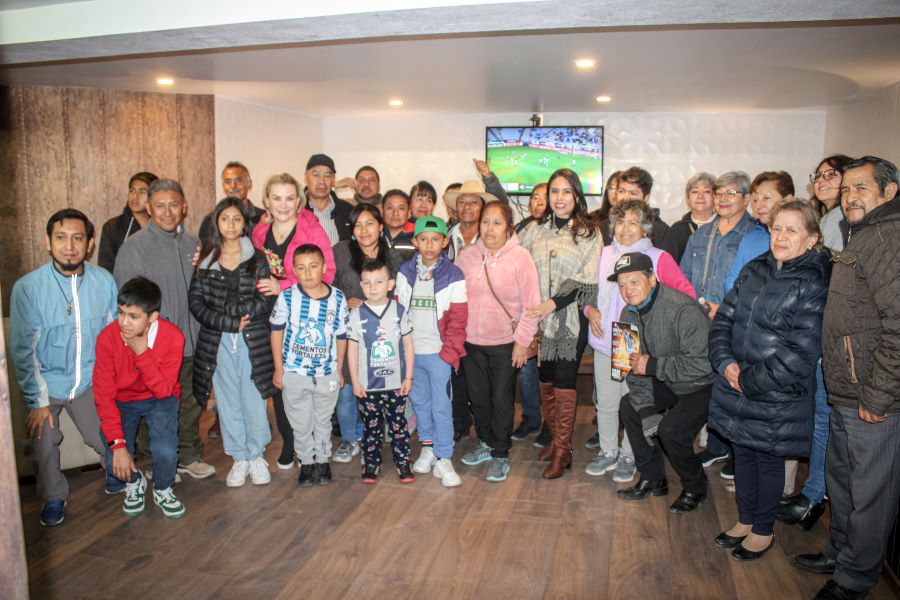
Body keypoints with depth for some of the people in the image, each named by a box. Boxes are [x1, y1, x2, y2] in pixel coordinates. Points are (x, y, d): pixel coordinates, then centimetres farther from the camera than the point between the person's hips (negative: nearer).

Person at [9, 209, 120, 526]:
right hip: (45, 383, -1)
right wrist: (37, 401, -11)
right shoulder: (28, 287, -20)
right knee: (44, 447, 5)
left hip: (89, 381, 2)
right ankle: (53, 498, 34)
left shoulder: (104, 281, -13)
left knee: (108, 439, 8)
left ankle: (116, 476, 41)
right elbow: (23, 349, -14)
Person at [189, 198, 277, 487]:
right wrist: (230, 322, -13)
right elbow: (195, 301, -2)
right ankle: (239, 458, 21)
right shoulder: (205, 259, 7)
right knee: (228, 402, 8)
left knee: (254, 401, 1)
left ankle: (256, 456, 19)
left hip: (253, 341, -1)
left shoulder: (257, 258, 4)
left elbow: (266, 300, -5)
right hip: (217, 343, 1)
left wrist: (229, 310, -14)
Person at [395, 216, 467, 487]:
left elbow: (458, 318, -5)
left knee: (441, 406, -1)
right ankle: (427, 447, 32)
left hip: (439, 352, -3)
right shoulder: (405, 273, 4)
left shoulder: (453, 276, -5)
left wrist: (449, 351, -11)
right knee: (419, 400, 15)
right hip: (410, 350, 4)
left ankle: (444, 460, 9)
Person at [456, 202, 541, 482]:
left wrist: (523, 341, -10)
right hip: (471, 341, 4)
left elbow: (531, 304, -9)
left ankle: (500, 455, 23)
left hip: (505, 343, -3)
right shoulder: (467, 255, -1)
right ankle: (486, 443, 38)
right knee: (478, 397, 16)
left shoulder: (520, 257, -11)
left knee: (501, 401, 5)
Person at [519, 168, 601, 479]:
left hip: (570, 318, -3)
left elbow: (587, 279, -9)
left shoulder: (588, 232, -2)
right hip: (539, 317, 4)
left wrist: (553, 303, -16)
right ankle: (555, 438, 28)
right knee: (545, 381, 11)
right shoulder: (534, 230, 8)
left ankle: (562, 451, 10)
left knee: (564, 383, -2)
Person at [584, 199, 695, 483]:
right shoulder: (603, 255, 5)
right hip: (605, 343, 3)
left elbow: (686, 293, -9)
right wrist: (590, 310, -1)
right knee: (605, 403, 12)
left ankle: (628, 456, 28)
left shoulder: (658, 258, -7)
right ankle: (607, 452, 32)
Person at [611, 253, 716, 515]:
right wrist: (646, 411, -9)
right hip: (669, 382, 8)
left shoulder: (683, 310, -30)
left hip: (703, 384, -8)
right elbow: (635, 367, 0)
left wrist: (653, 365, -29)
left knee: (671, 430, -21)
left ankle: (695, 490, 9)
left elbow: (702, 363, -34)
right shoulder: (630, 314, -4)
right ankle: (653, 480, 15)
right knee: (629, 407, 1)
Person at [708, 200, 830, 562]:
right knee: (742, 453, 18)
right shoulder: (754, 271, 4)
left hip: (777, 398, -5)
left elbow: (800, 355, -19)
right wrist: (726, 363, -9)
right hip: (736, 389, 5)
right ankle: (745, 521, 39)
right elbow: (724, 318, 6)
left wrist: (750, 381, -16)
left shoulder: (815, 285, -14)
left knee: (768, 461, 11)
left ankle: (764, 531, 33)